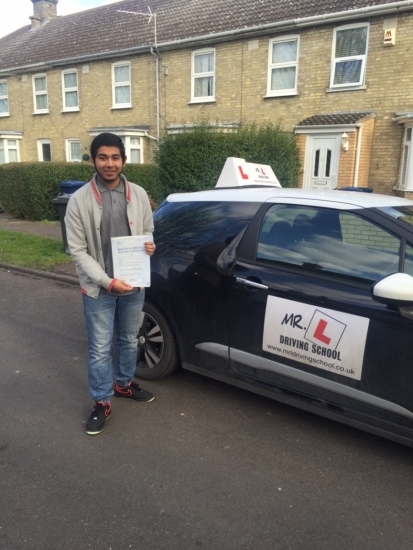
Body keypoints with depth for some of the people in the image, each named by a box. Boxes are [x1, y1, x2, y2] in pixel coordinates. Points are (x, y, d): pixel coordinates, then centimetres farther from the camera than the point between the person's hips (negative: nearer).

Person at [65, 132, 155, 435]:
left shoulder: (138, 195, -2)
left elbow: (148, 232, 12)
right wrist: (107, 281, -20)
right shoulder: (80, 200, -12)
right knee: (100, 349, 7)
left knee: (129, 341, 20)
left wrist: (150, 245, -13)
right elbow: (77, 250, -11)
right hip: (98, 288, -3)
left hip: (134, 284, 4)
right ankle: (102, 402, 26)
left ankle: (124, 383, 44)